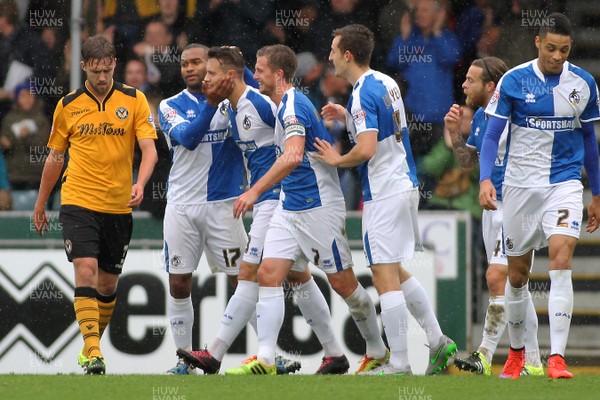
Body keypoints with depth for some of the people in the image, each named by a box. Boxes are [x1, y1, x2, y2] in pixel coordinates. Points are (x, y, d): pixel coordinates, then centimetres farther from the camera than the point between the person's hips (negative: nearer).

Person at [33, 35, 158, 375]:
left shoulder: (134, 100, 2)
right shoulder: (68, 106, 4)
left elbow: (149, 148, -5)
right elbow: (55, 157, 14)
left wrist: (140, 184, -24)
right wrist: (41, 204, 18)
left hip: (119, 206, 1)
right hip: (78, 203, -1)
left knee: (108, 283, 9)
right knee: (86, 269, -18)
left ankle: (93, 343, 28)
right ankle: (92, 351, -22)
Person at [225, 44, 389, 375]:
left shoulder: (294, 106, -19)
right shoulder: (287, 105, 12)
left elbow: (293, 156, -32)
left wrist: (255, 191, -35)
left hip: (318, 207, -9)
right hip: (290, 208, 9)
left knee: (343, 283, 1)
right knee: (268, 275, -4)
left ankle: (377, 352, 17)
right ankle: (265, 359, -10)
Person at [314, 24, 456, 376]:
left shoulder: (363, 93, -17)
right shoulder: (387, 83, 11)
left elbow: (366, 149, -26)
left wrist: (337, 160, -8)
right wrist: (347, 116, 18)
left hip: (383, 194, -9)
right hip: (405, 184, 9)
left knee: (385, 277, -6)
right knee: (396, 272, 19)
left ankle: (399, 363, -6)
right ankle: (438, 342, 18)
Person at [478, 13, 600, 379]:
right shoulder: (514, 81, -6)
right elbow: (492, 134, -4)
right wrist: (485, 179, -20)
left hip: (565, 182, 0)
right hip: (520, 184, 0)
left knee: (561, 257, -19)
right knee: (517, 274, 8)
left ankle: (557, 357, -22)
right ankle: (517, 351, 29)